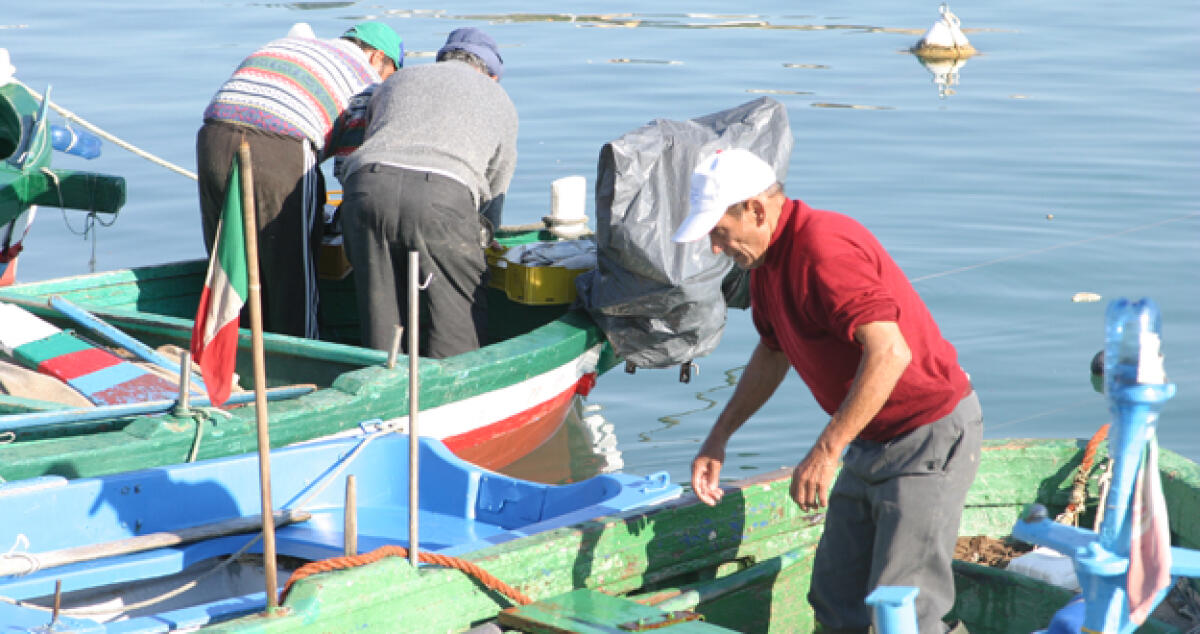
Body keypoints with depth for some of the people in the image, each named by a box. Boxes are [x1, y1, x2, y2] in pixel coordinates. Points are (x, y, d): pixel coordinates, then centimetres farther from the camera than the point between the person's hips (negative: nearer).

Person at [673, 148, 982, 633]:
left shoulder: (824, 248, -25)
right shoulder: (767, 259, 7)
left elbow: (890, 354, -33)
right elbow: (772, 354, 24)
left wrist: (825, 452, -30)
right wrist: (718, 438, 19)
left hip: (931, 435, -10)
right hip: (871, 442, 10)